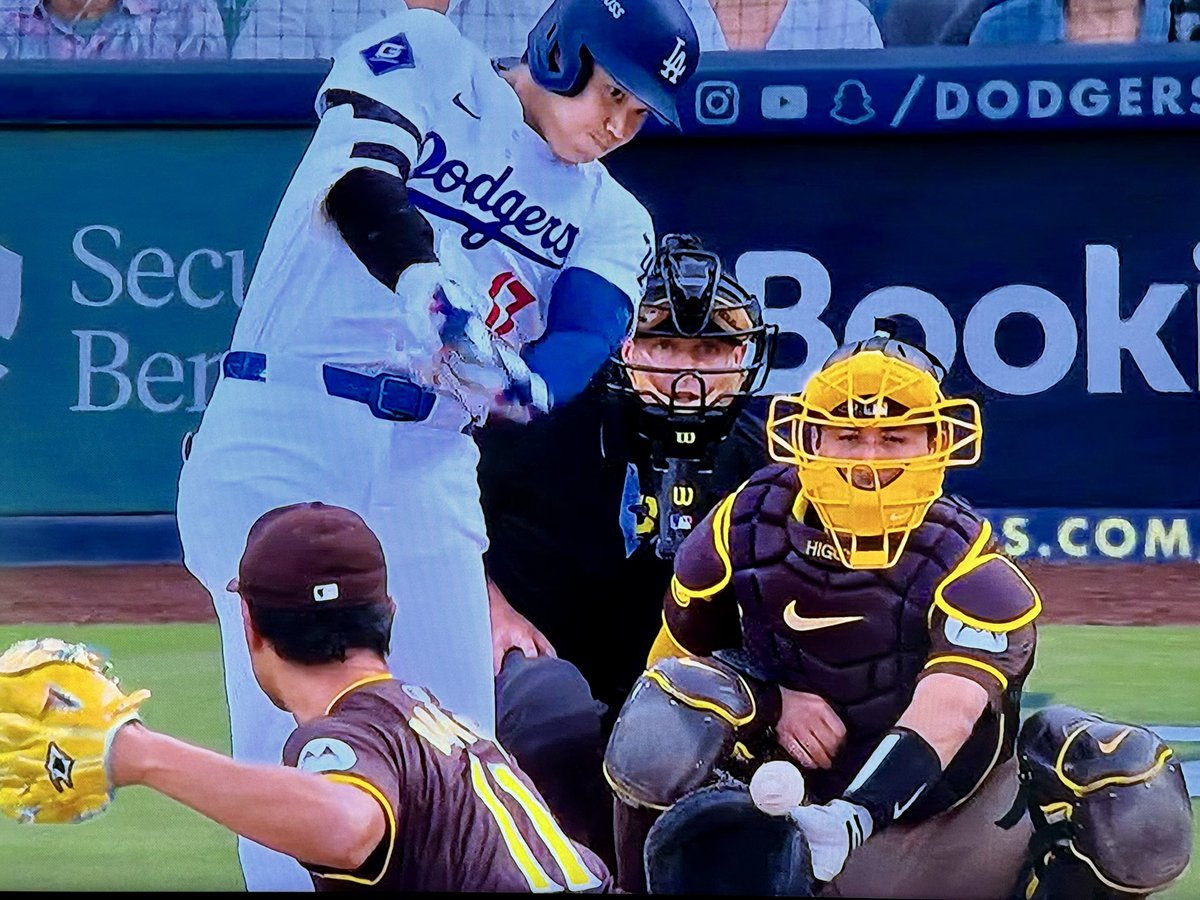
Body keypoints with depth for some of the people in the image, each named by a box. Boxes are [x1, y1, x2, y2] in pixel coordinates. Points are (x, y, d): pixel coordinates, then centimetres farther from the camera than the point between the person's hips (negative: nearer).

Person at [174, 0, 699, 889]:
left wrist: (522, 382, -29)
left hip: (431, 469, 5)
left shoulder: (613, 222, 15)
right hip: (282, 433, -5)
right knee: (289, 730, -15)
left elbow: (585, 336, -5)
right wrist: (424, 285, -35)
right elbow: (358, 185, -15)